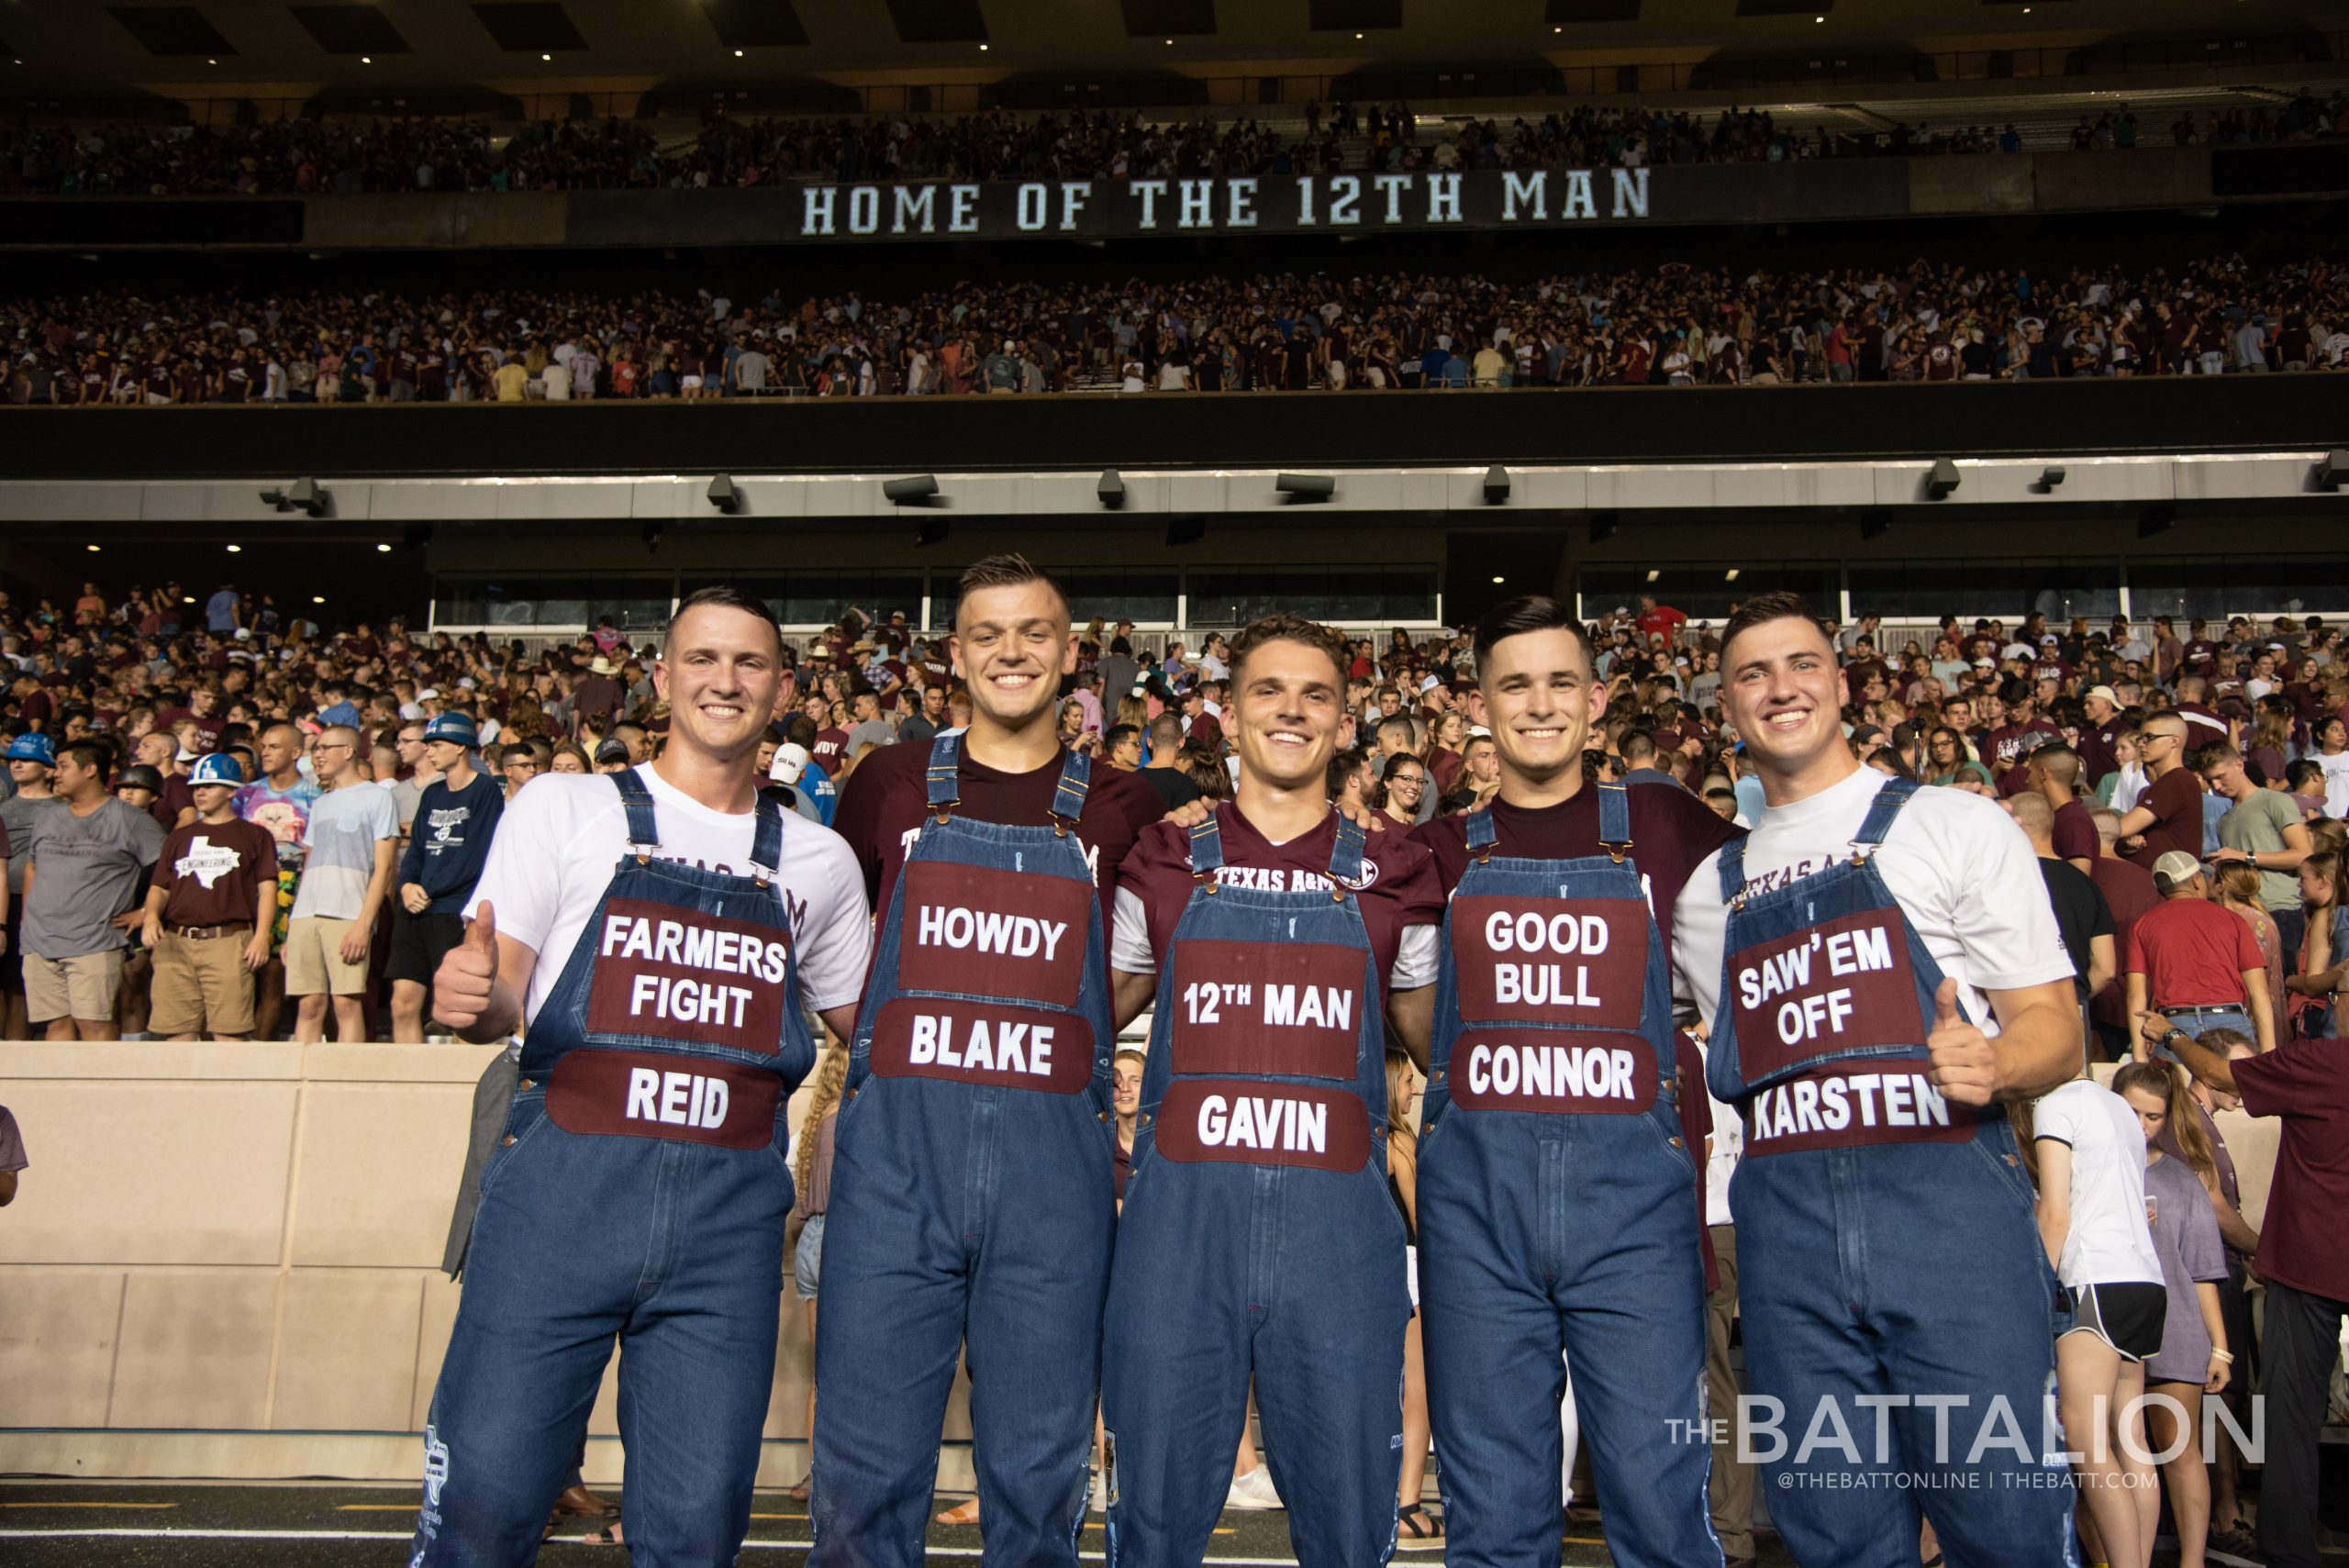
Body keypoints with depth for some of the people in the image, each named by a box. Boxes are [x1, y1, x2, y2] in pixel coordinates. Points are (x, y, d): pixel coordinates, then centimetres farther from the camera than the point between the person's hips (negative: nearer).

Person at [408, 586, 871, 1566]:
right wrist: (469, 996, -20)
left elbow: (864, 1024, 24)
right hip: (562, 1189, -2)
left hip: (731, 1215, 2)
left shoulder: (819, 861, 14)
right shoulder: (566, 807, 8)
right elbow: (497, 999, 2)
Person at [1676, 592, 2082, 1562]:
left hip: (1949, 1197, -3)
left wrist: (1990, 1066, -19)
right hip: (1784, 1219, 4)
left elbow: (2055, 1029, 1)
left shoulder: (1954, 824, 6)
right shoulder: (1712, 883, 18)